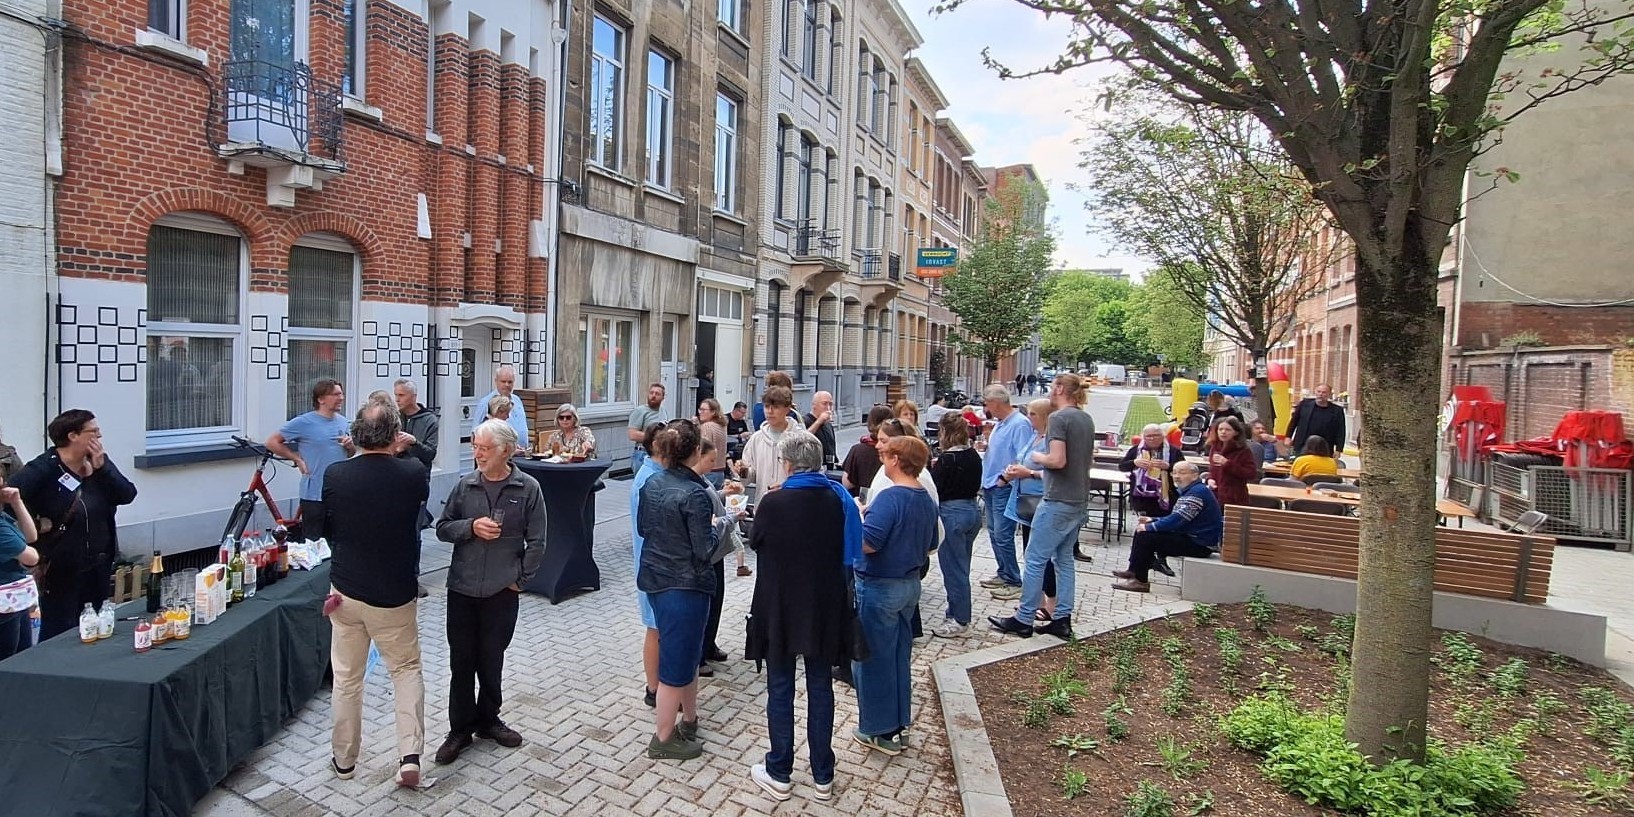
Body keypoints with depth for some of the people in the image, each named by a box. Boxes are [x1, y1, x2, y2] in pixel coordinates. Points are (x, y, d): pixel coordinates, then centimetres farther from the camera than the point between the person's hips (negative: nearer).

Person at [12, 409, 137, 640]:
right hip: (61, 569, -6)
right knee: (59, 634, 2)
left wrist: (101, 467, -14)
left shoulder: (99, 462, 5)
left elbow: (127, 495, -5)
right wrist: (37, 524, -17)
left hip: (99, 567, 6)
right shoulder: (45, 468, -14)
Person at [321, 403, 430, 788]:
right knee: (406, 669, 15)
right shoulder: (413, 473, -15)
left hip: (346, 590, 1)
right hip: (396, 594, -1)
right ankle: (410, 755, 3)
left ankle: (344, 760, 29)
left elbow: (326, 527, 6)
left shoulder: (335, 475, -10)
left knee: (347, 678, 16)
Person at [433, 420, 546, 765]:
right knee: (461, 660, 8)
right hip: (462, 588, 2)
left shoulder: (527, 488, -8)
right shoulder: (464, 485, -2)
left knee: (492, 659, 13)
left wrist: (521, 579, -5)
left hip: (502, 591, -1)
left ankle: (488, 719, 33)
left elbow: (536, 542, -4)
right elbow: (442, 528, 4)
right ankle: (460, 728, 23)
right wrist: (471, 527, -14)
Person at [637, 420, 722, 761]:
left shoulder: (652, 484, 1)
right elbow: (704, 551, -19)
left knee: (688, 651, 23)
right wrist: (714, 525, -2)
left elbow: (642, 528, 14)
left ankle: (689, 718, 37)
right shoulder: (694, 494, -23)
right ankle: (663, 739, 17)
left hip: (655, 579, 8)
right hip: (686, 585, -8)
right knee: (677, 659, 5)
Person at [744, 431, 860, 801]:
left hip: (780, 606, -3)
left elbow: (755, 543, -1)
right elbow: (847, 549, 5)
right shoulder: (838, 499, -8)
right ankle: (823, 777, 25)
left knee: (780, 690, 11)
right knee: (821, 689, 14)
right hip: (825, 607, 3)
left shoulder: (773, 503, -18)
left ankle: (779, 774, 23)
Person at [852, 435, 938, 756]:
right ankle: (898, 721, 29)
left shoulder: (889, 498, -23)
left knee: (873, 659, 6)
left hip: (879, 588, -8)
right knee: (899, 656, 18)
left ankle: (880, 731, 16)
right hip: (910, 584, 8)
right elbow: (929, 546, 14)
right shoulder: (927, 500, 4)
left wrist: (857, 516, -12)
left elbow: (867, 544, -28)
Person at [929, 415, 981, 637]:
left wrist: (932, 468, 2)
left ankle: (959, 619, 11)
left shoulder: (947, 459, -17)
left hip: (951, 513, -8)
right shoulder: (974, 456, 4)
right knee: (961, 567, 18)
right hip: (973, 509, 8)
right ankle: (959, 612, 28)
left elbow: (932, 488, -14)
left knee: (953, 568, 3)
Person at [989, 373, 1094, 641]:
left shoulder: (1058, 418, -15)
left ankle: (1023, 619, 6)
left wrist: (1037, 458, -4)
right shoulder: (1086, 419, 11)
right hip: (1080, 501, 9)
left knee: (1035, 559, -1)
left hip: (1058, 501, -9)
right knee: (1065, 559, 14)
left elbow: (1058, 460, -23)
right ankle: (1062, 619, 17)